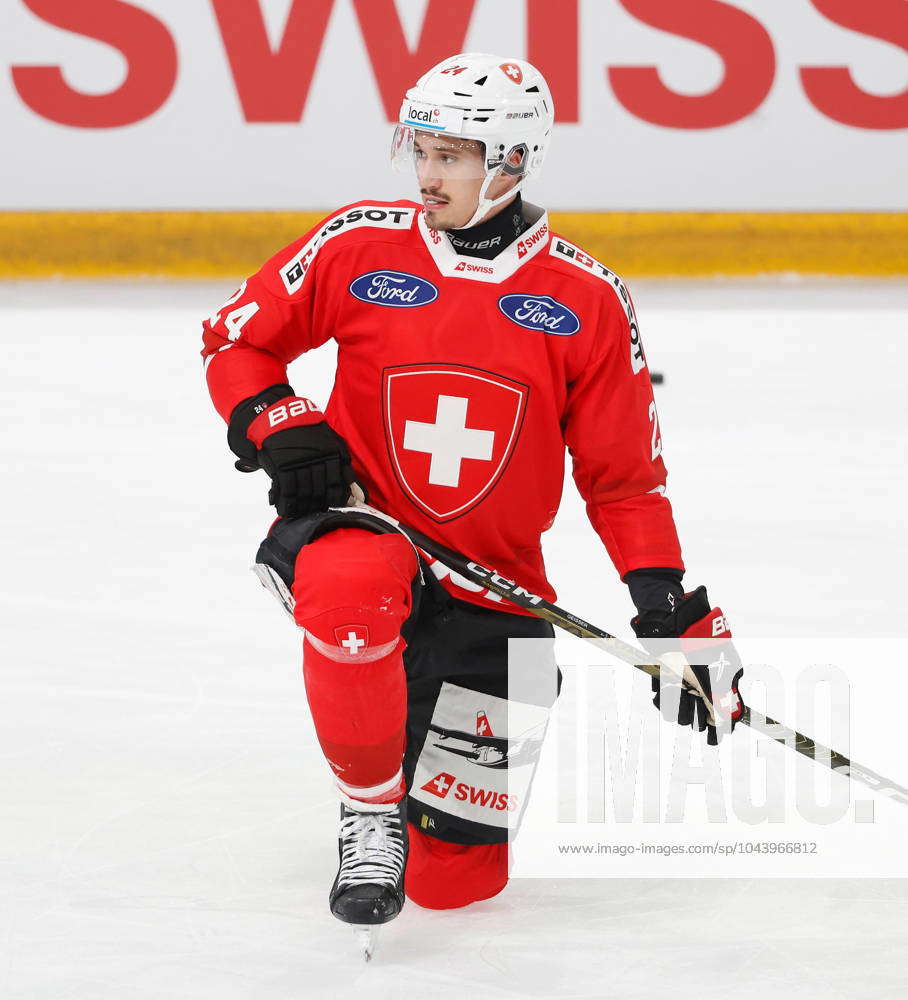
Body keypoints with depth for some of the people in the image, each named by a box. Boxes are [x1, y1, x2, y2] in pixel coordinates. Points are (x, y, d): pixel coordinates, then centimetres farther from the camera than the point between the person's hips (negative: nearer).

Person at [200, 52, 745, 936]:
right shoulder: (360, 247, -6)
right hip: (358, 523, -1)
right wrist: (277, 426, -14)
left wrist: (669, 608, -9)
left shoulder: (585, 302, -5)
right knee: (350, 591, -42)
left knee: (453, 880, 0)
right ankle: (370, 811, -19)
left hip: (494, 591, 1)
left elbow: (624, 477, 0)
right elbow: (236, 337, 6)